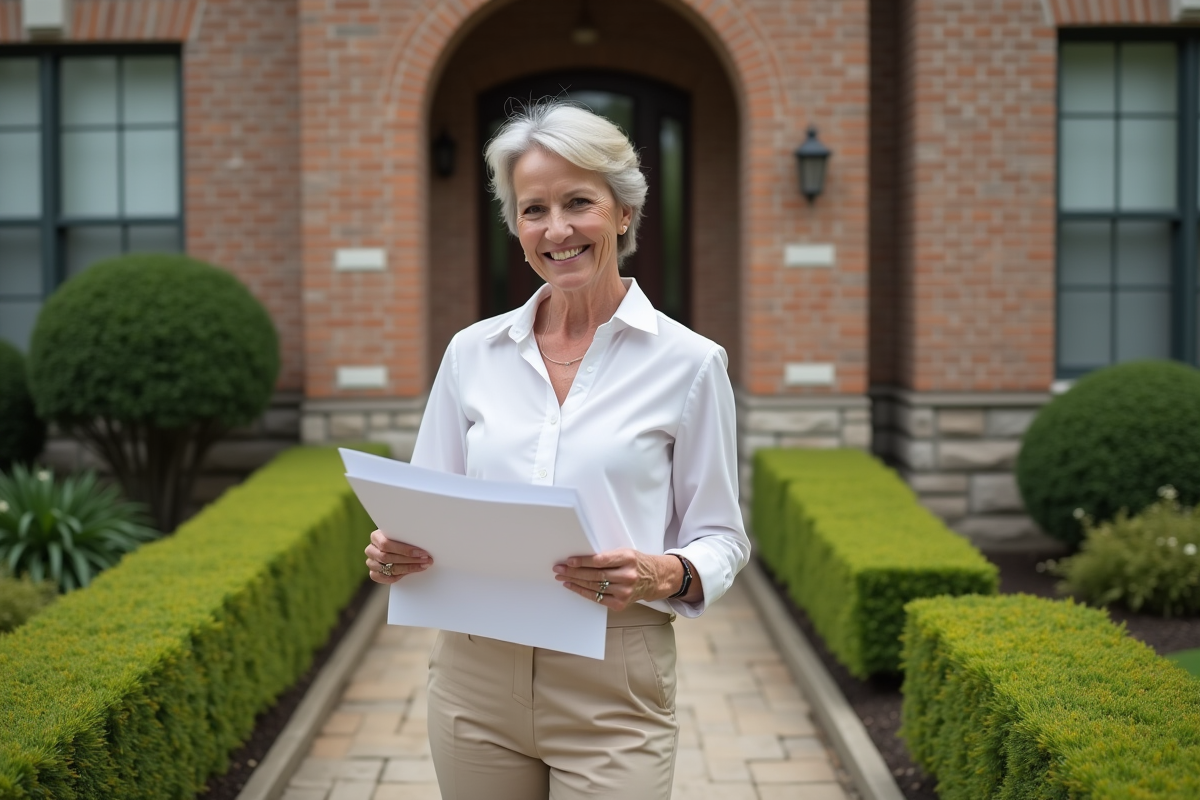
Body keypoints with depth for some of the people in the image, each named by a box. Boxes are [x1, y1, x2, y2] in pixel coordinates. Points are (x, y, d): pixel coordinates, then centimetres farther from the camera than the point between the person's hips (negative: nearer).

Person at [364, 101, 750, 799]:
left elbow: (721, 539, 1)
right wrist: (395, 552, -9)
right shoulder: (472, 352, 8)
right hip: (476, 678, 3)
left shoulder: (689, 363, -1)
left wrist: (664, 576, -19)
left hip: (612, 692, -3)